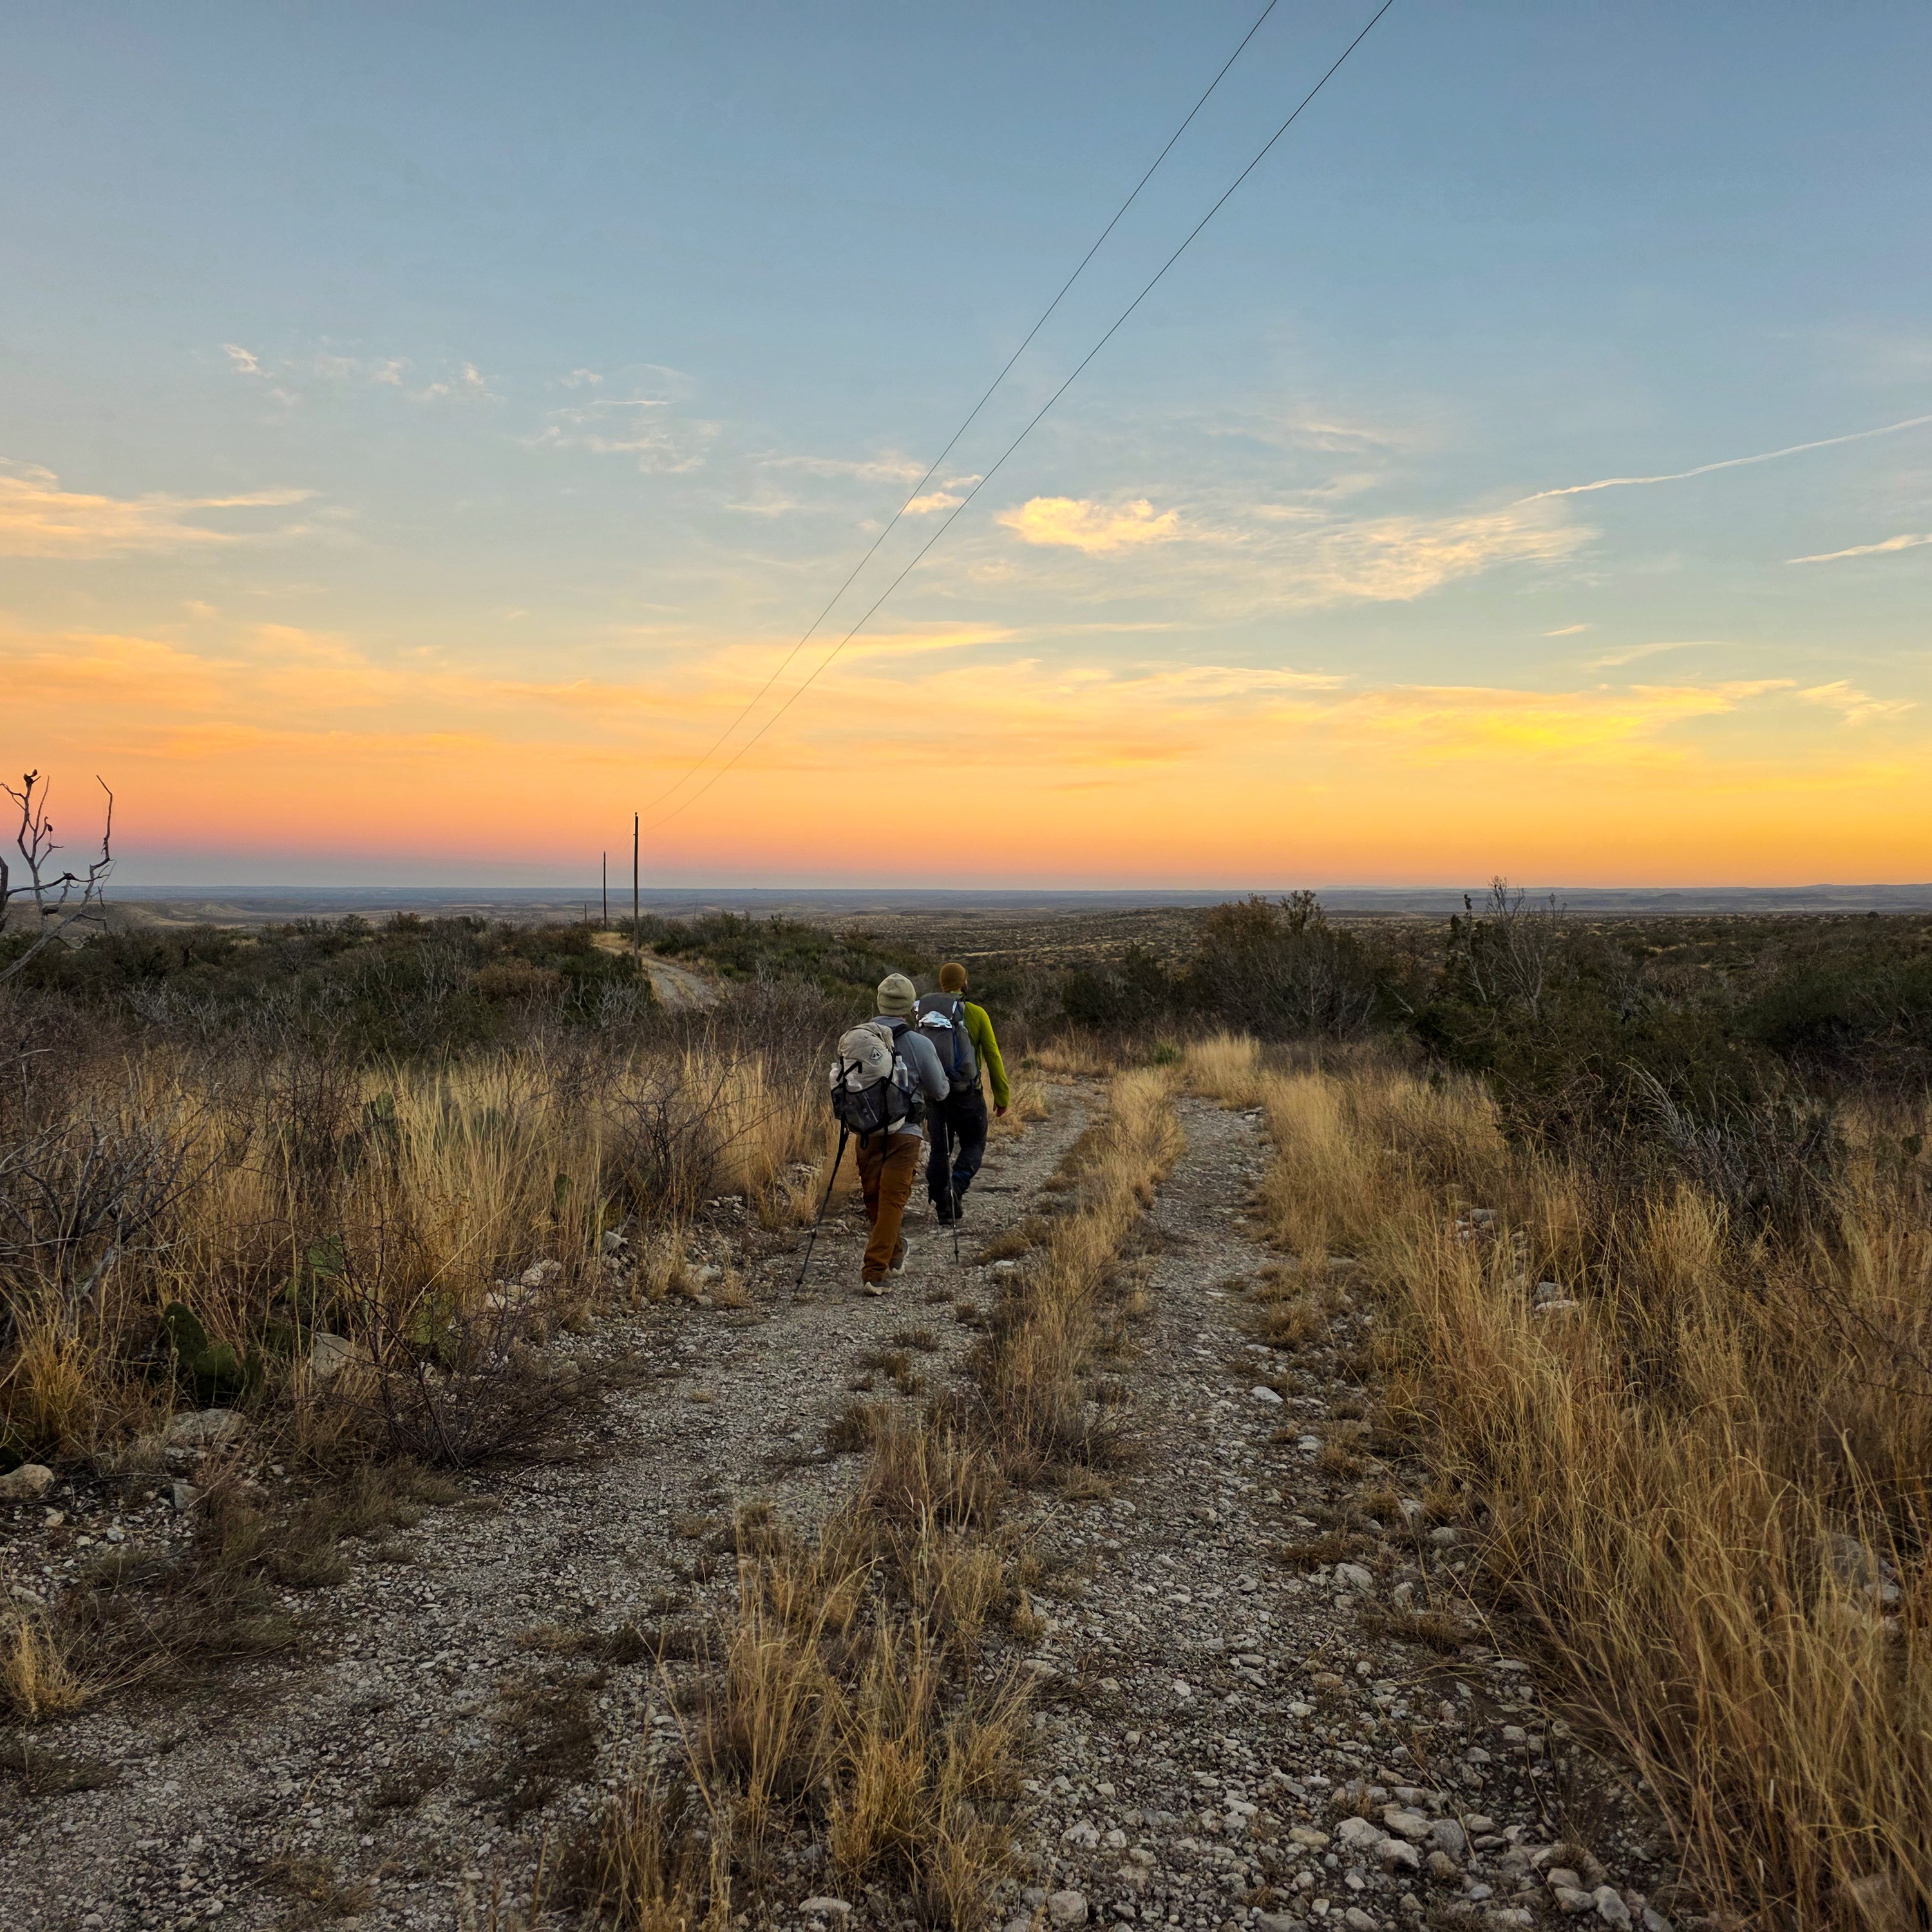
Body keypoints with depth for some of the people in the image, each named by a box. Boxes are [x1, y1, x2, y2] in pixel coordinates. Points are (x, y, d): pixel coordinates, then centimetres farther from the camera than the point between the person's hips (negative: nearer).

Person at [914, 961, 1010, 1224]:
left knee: (940, 1150, 12)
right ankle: (955, 1186, -12)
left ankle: (943, 1208, 13)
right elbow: (993, 1057, -5)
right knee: (974, 1145, 12)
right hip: (967, 1094, -3)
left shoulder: (924, 1012, 2)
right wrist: (1002, 1095, 3)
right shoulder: (976, 1014, -7)